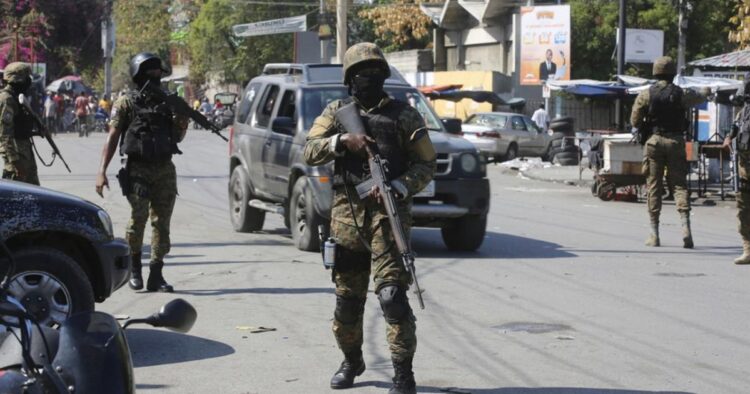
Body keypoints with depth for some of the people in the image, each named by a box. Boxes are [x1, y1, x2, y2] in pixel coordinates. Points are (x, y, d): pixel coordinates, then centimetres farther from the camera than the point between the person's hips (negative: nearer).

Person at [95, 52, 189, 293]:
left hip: (165, 170, 4)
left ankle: (156, 275, 7)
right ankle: (134, 268, 9)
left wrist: (182, 125, 0)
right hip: (137, 170, -4)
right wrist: (102, 171, -10)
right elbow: (112, 138, -2)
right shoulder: (126, 104, 2)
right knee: (138, 218, -11)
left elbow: (177, 137, 22)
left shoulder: (168, 102, 14)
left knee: (161, 221, 2)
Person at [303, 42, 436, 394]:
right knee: (347, 299, 12)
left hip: (388, 214, -3)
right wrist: (341, 140, -17)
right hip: (346, 215, 3)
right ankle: (351, 362, 33)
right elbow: (310, 152, 1)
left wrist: (401, 187, -15)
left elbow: (427, 164, 2)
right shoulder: (336, 112, 11)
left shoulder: (404, 115, 5)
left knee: (392, 295, -14)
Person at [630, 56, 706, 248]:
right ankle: (685, 226, -14)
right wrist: (705, 93, 42)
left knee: (654, 186, 5)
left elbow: (635, 121, 0)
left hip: (654, 141, 0)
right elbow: (700, 98, 20)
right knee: (680, 184, 4)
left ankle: (654, 234, 5)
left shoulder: (645, 95, -3)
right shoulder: (681, 94, 0)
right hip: (676, 142, 0)